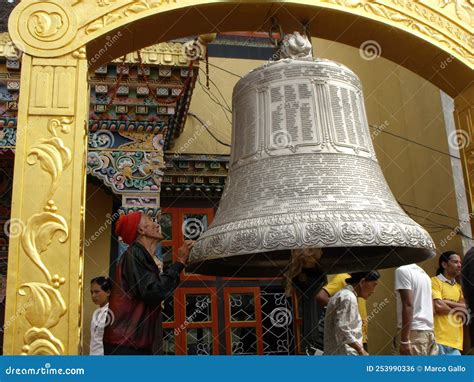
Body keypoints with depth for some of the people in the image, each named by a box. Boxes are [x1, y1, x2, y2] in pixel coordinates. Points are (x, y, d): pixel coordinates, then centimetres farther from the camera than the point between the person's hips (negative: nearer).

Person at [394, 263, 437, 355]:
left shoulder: (402, 270, -8)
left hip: (414, 332, -8)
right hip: (429, 331, 8)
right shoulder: (424, 273, 18)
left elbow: (408, 305, -16)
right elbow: (431, 307, 18)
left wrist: (404, 340, -18)